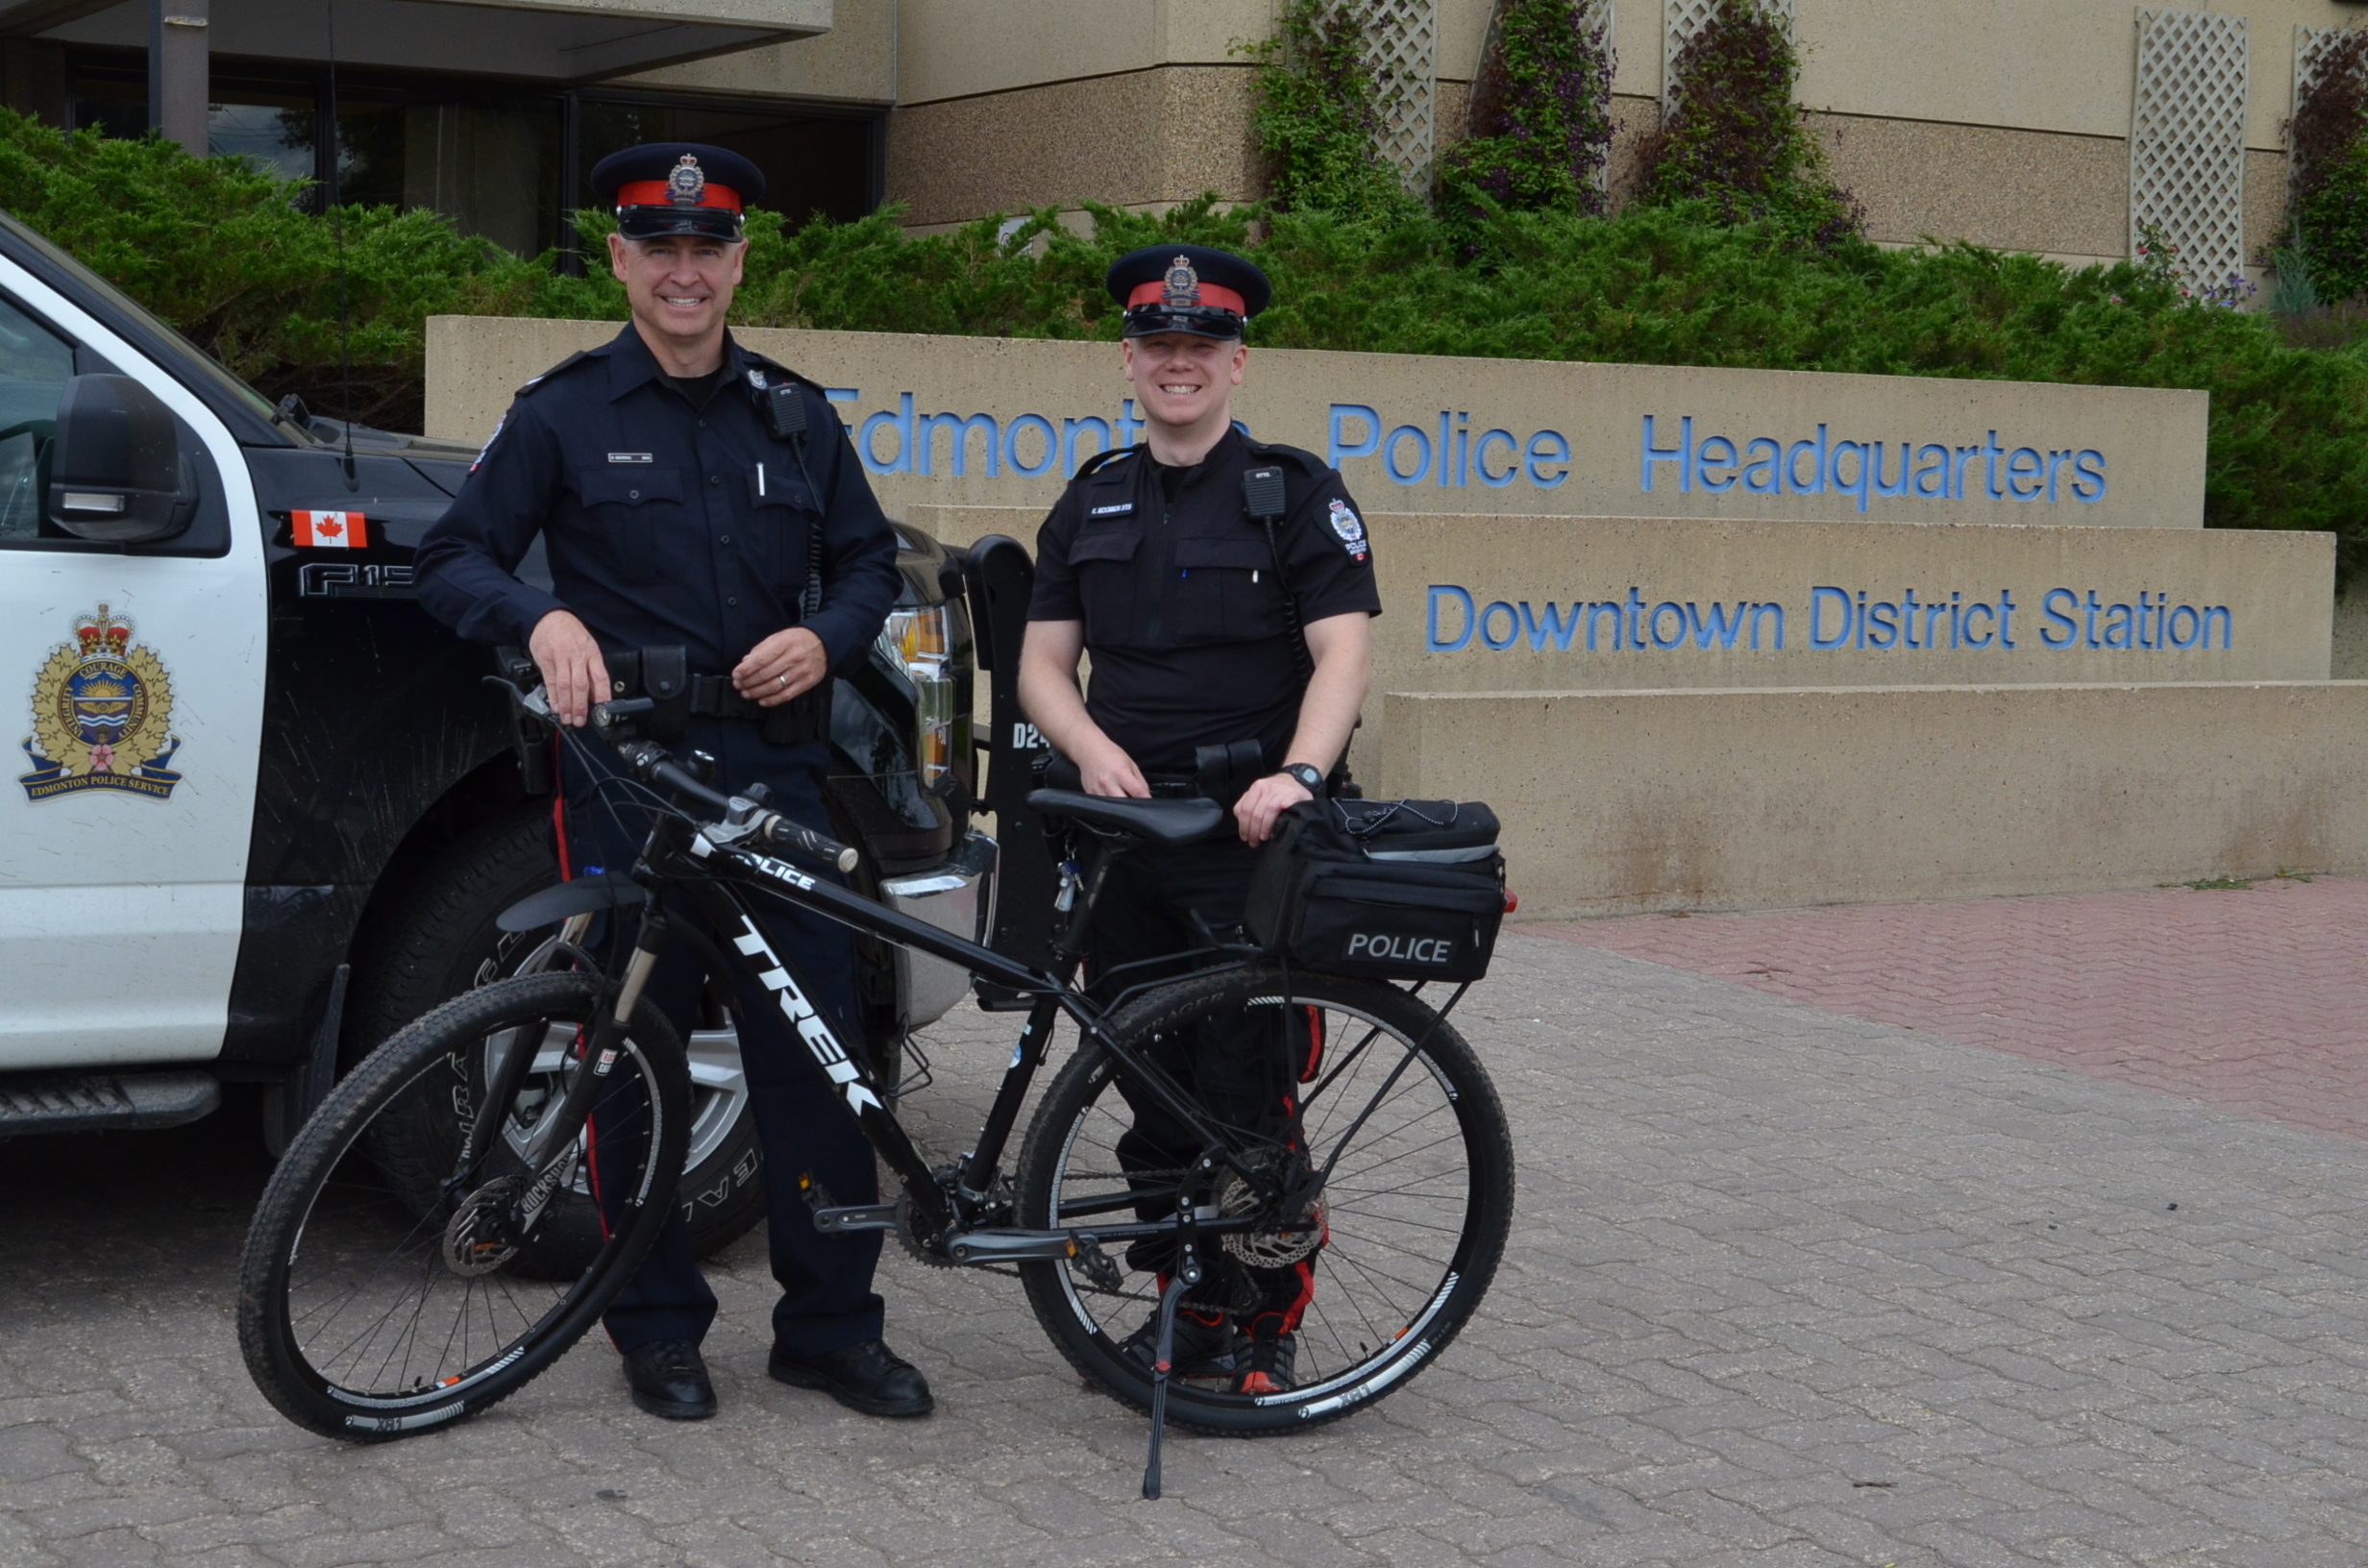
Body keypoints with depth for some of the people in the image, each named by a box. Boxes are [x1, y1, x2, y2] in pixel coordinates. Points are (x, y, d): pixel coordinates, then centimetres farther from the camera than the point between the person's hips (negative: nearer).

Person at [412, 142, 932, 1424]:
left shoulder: (792, 412, 13)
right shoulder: (562, 413, 4)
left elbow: (867, 560, 19)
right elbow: (453, 560, 2)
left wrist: (826, 637, -3)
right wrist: (543, 618, -19)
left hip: (774, 770, 3)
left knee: (813, 1050, 0)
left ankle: (829, 1325, 10)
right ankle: (658, 1331, 15)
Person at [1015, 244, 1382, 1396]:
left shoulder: (1296, 492, 0)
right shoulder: (1093, 504, 15)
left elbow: (1342, 650, -10)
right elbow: (1043, 661, 12)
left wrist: (1298, 775, -25)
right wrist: (1094, 748, -8)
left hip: (1252, 838, -5)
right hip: (1126, 829, 5)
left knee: (1247, 1091, -6)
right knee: (1150, 1086, 8)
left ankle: (1267, 1324, 5)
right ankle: (1186, 1301, 20)